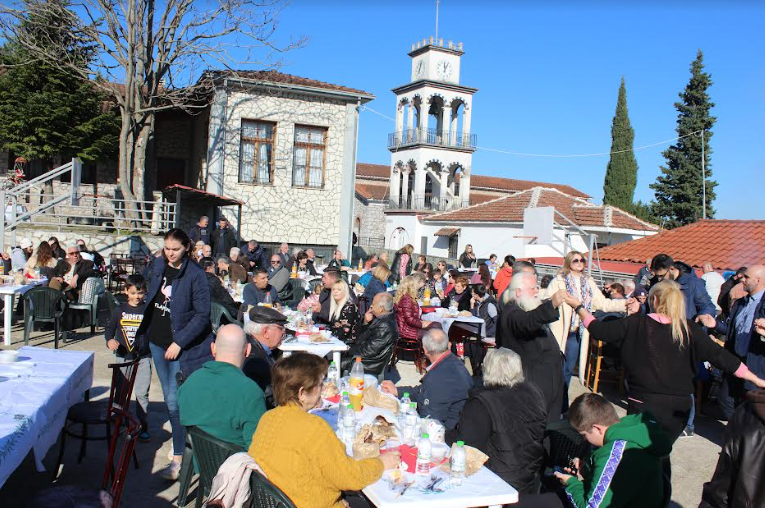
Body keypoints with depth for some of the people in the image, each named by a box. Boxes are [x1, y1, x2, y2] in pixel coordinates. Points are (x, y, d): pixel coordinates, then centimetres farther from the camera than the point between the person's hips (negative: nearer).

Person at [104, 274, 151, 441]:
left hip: (143, 358, -2)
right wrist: (110, 340, -13)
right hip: (123, 357, 2)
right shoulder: (119, 310, 3)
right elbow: (109, 329, 7)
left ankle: (143, 426, 8)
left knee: (142, 393, -2)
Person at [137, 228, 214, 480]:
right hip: (157, 341, 7)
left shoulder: (195, 275, -16)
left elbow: (202, 315, -16)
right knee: (169, 398, 17)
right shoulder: (159, 265, 5)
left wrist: (179, 342, -19)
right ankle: (181, 439, 35)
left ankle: (178, 458, 0)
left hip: (182, 346, -7)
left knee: (175, 401, -8)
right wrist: (144, 329, 15)